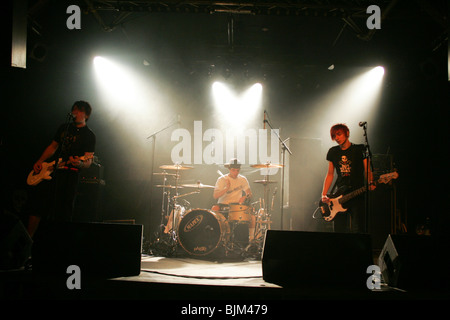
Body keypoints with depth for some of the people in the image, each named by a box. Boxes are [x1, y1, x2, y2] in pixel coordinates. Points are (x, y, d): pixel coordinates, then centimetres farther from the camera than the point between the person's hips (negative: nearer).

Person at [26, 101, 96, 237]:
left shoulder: (89, 135, -2)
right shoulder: (64, 127, 15)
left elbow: (88, 162, -7)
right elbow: (53, 146, 21)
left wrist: (79, 164, -29)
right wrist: (39, 162, 9)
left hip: (70, 174, -5)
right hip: (50, 170, 5)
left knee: (63, 212, -6)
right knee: (37, 203, 1)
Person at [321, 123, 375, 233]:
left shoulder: (359, 149, 2)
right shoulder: (332, 152, 11)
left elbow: (367, 170, -3)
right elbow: (330, 174, 14)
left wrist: (370, 183, -24)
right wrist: (324, 194, 4)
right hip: (339, 194, 3)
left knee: (358, 230, -10)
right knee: (339, 229, 1)